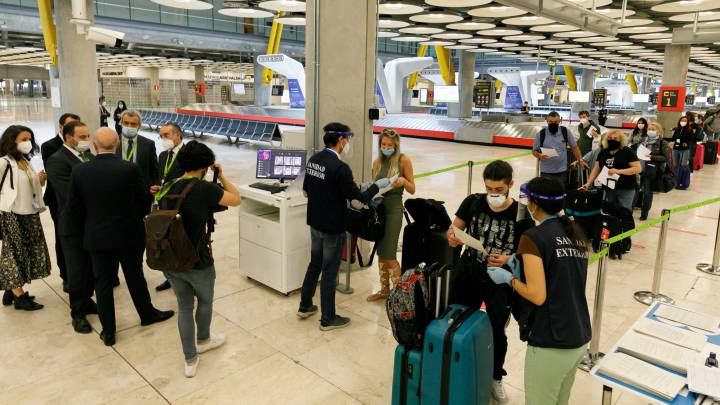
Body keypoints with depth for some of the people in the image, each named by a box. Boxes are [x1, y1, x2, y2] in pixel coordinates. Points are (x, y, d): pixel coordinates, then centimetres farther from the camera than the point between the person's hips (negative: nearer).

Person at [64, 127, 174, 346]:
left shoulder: (79, 171, -9)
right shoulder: (130, 169, -16)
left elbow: (74, 208, -2)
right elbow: (144, 200, -5)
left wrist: (80, 234, 12)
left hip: (97, 237, 1)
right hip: (129, 235, -1)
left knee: (103, 282, 12)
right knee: (135, 277, 17)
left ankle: (108, 332, 22)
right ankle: (147, 314, 35)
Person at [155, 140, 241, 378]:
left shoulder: (166, 188, 0)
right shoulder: (203, 188, -19)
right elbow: (236, 199, -9)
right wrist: (221, 176, 2)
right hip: (197, 262, -5)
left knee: (184, 306, 19)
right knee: (205, 300, 23)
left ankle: (190, 360, 26)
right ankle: (203, 340, 48)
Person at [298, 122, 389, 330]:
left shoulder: (313, 160, 0)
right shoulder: (340, 167, -24)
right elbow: (358, 199, -20)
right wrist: (378, 185, -6)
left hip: (315, 223, 8)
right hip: (333, 228, -7)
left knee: (314, 264, 22)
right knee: (329, 272, 5)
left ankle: (305, 306, 36)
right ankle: (328, 319, 19)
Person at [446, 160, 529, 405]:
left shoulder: (521, 214, -14)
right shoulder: (473, 202, -8)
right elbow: (453, 230, 0)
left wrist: (508, 260, -28)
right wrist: (453, 238, -23)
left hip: (500, 282, -2)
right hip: (466, 276, 2)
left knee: (496, 332, 13)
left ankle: (495, 378, 38)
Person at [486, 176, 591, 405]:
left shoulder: (533, 237, -15)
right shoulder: (578, 234, 7)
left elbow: (537, 296, -20)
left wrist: (509, 278, -5)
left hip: (551, 343, -7)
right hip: (581, 338, 8)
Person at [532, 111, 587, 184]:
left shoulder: (565, 132, 0)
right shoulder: (541, 134, -3)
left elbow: (574, 147, 10)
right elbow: (534, 151, 3)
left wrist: (580, 160, 5)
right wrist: (540, 155, -18)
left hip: (562, 172, 1)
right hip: (546, 172, -1)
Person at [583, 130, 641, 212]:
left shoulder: (628, 152, -6)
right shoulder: (603, 152, 10)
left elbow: (638, 168, -12)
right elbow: (596, 169, 13)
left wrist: (618, 171, -22)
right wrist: (589, 183, 3)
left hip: (625, 189, -5)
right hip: (608, 188, 5)